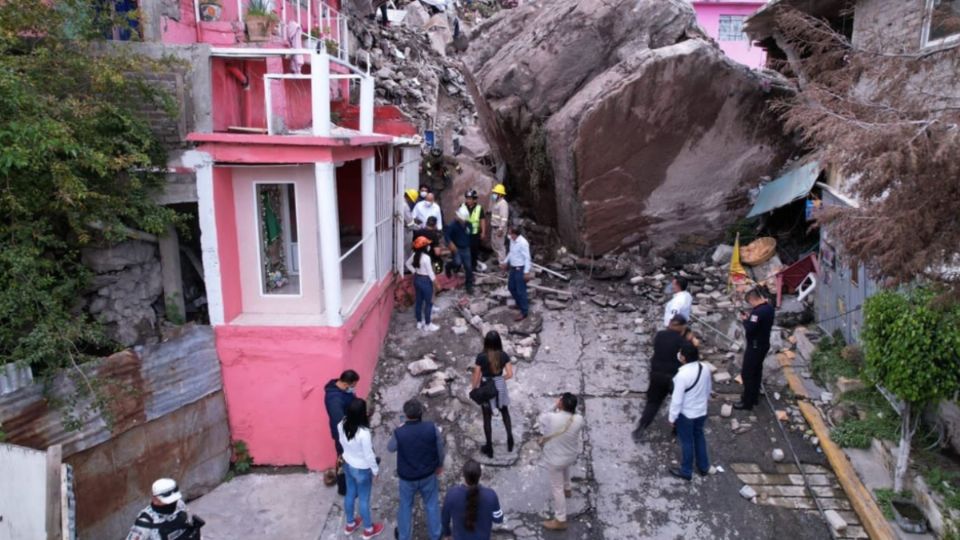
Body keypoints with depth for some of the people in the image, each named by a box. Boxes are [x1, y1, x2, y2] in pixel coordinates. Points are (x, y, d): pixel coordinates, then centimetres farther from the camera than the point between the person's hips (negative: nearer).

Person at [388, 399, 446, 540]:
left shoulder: (399, 433, -25)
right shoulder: (432, 428, -22)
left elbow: (390, 448, -2)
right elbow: (440, 449, -7)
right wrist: (440, 465, 12)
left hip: (407, 477, 0)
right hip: (428, 475, 1)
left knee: (406, 506, 23)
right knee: (432, 505, 23)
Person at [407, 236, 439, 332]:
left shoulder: (415, 255, -1)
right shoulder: (426, 257, -26)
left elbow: (408, 264, 13)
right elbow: (430, 271, -21)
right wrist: (434, 279, -6)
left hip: (417, 279, 8)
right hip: (425, 280, -8)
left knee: (418, 301, 17)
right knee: (428, 303, 5)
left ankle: (419, 322, 29)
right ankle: (427, 325, 14)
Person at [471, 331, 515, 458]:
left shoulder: (481, 357, -19)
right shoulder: (504, 356, -13)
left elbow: (476, 376, -13)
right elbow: (510, 374, -13)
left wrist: (474, 389, 3)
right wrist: (501, 379, 7)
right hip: (500, 387, 2)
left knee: (487, 418, 13)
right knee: (505, 412, 28)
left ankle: (489, 448, 24)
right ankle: (510, 438, 23)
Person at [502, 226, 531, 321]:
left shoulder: (523, 243, -25)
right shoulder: (512, 240, 0)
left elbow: (527, 258, -21)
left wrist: (526, 272, -21)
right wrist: (506, 262, 22)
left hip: (520, 269, -9)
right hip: (512, 268, 9)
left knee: (521, 291, 0)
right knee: (511, 287, 20)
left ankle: (524, 312, 12)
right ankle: (519, 304, 42)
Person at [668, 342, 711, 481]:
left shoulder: (682, 375, -32)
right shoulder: (705, 368, -11)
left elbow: (677, 399, -24)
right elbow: (708, 390, 5)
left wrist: (672, 417, -10)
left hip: (686, 414, -6)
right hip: (701, 411, 6)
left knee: (687, 442, 13)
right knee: (699, 437, 26)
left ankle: (686, 471, 31)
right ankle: (703, 467, 42)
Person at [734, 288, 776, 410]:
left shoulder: (758, 311, -28)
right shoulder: (769, 307, 3)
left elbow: (749, 329, -28)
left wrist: (745, 320, -12)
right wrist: (750, 317, 4)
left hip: (755, 346, -10)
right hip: (764, 344, 10)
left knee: (747, 373, 0)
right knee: (757, 371, 21)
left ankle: (747, 402, 7)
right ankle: (754, 397, 32)